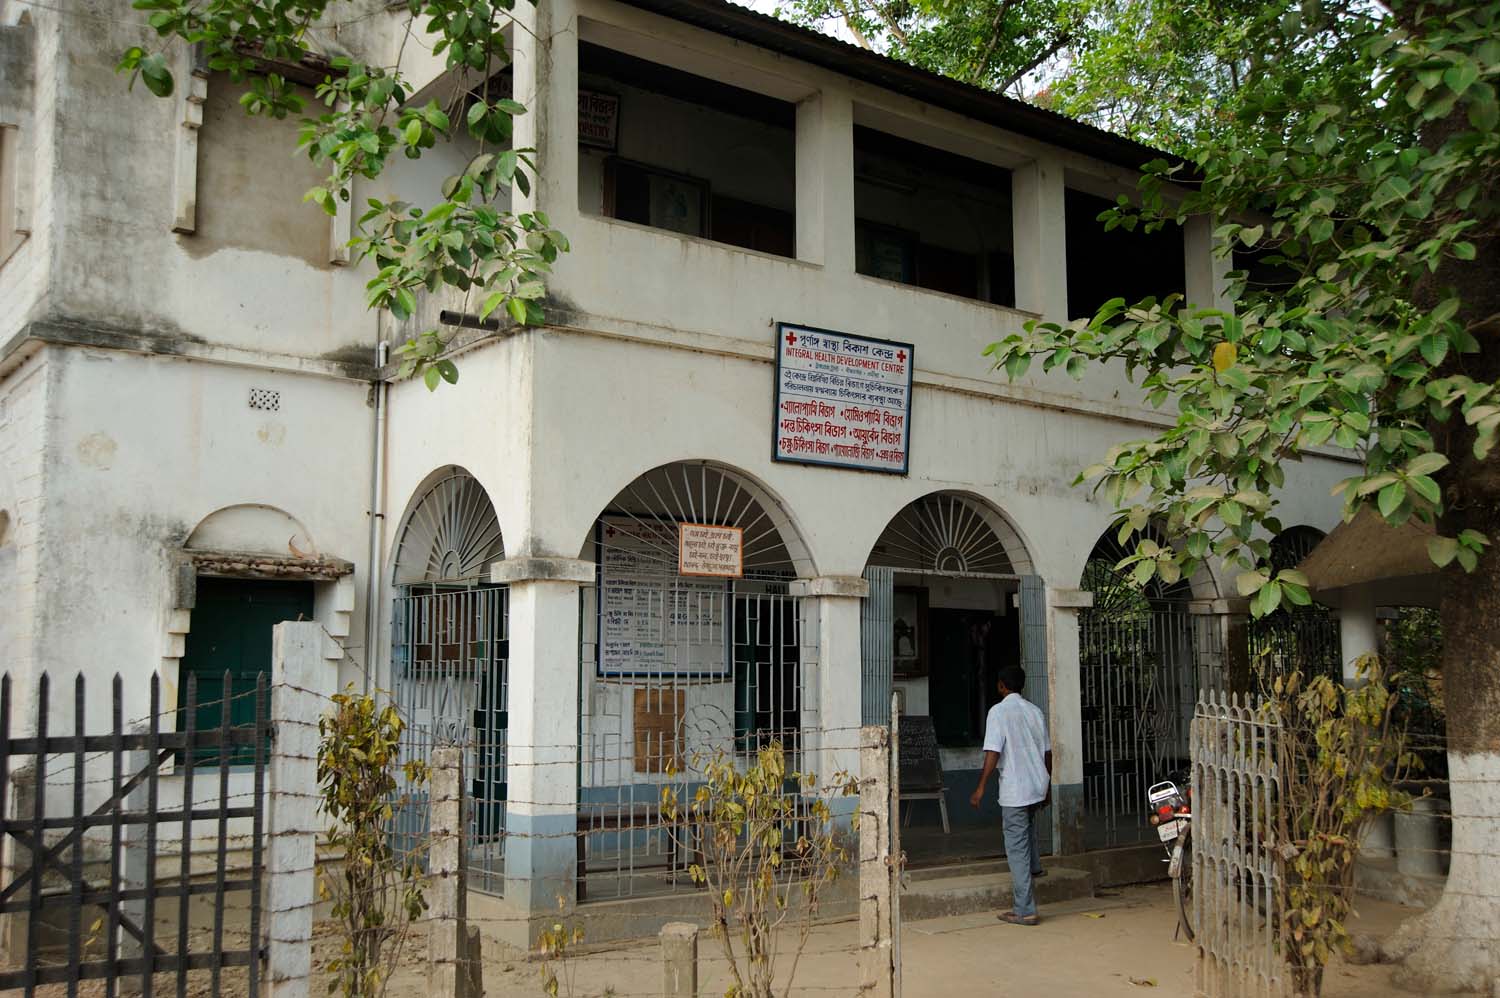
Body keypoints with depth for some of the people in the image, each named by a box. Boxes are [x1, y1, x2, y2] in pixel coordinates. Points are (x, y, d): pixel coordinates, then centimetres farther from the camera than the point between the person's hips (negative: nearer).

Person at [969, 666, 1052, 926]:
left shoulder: (998, 712, -11)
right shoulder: (1035, 711, 8)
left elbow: (993, 752, -18)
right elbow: (1047, 752, 13)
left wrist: (981, 787, -13)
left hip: (1015, 789, -7)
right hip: (1038, 786, 7)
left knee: (1017, 849, -1)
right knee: (1028, 819, 38)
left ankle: (1025, 911, 1)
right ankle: (1034, 868, 50)